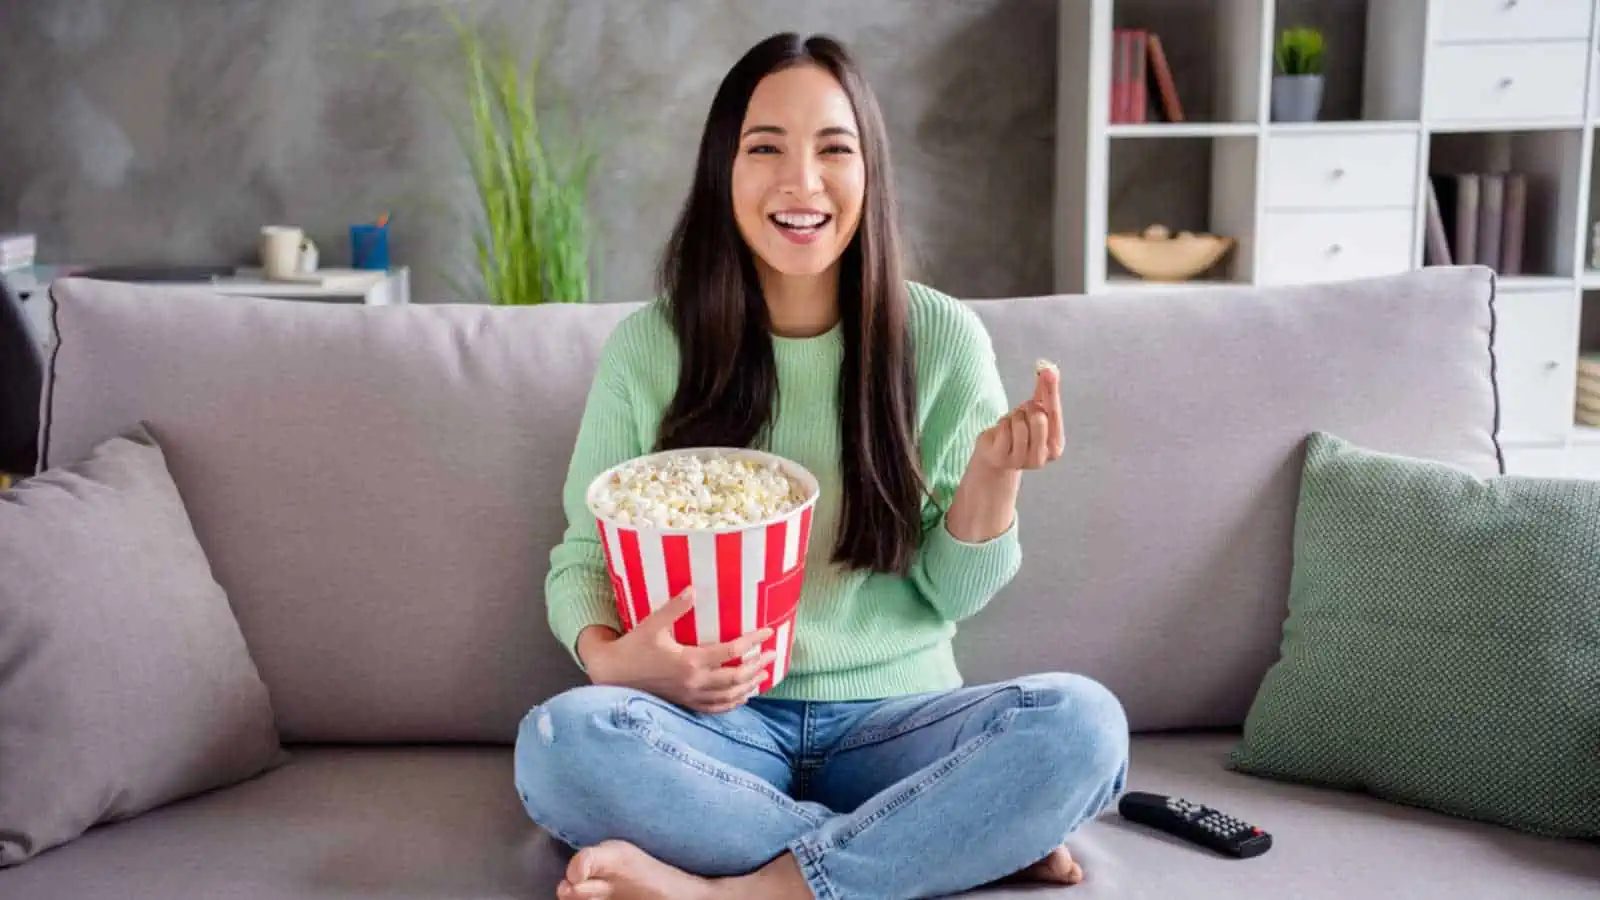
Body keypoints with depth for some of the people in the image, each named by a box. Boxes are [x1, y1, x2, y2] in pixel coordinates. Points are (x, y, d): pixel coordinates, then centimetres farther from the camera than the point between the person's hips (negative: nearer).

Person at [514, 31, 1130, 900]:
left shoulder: (941, 338, -1)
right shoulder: (648, 348, -2)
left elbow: (952, 593, 3)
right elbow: (583, 558, 5)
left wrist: (993, 472, -17)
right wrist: (612, 656, -18)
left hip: (891, 717, 0)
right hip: (716, 722, 0)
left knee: (1082, 721, -27)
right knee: (561, 740, -31)